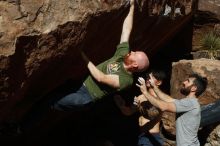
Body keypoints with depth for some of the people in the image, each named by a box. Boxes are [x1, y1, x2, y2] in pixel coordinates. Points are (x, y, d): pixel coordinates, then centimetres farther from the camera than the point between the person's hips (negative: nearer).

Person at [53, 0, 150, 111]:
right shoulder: (123, 54, -5)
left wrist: (85, 59, -23)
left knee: (55, 105, -17)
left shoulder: (126, 80, -22)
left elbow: (101, 78, -29)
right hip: (83, 82, 7)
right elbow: (126, 30, -6)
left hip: (86, 96, -7)